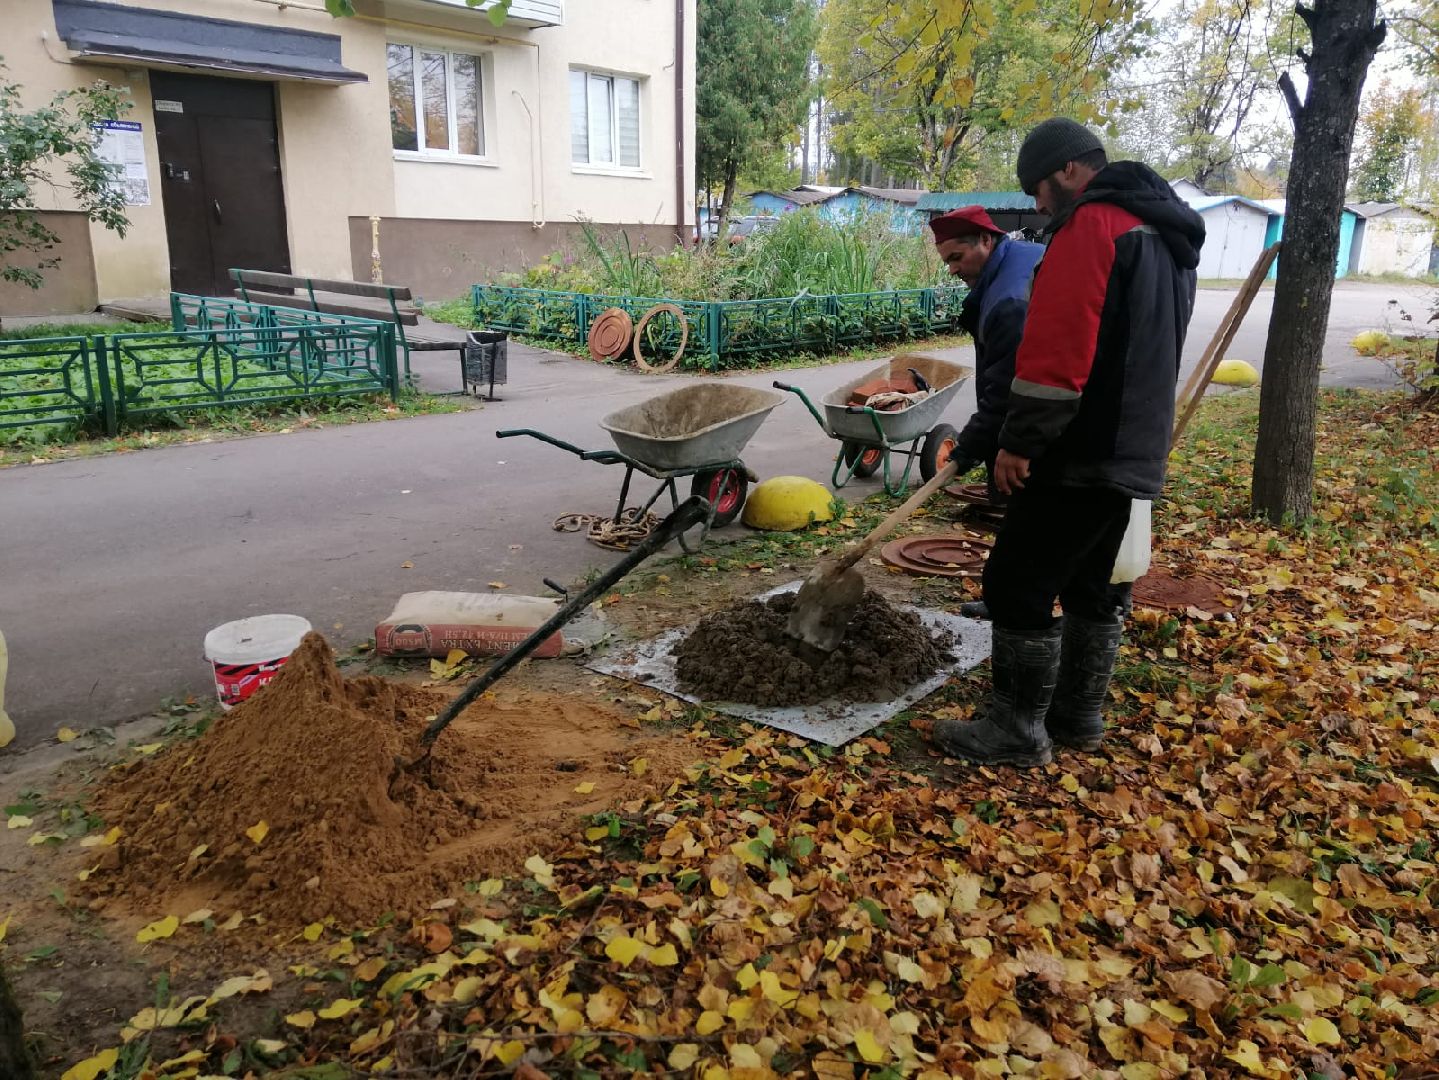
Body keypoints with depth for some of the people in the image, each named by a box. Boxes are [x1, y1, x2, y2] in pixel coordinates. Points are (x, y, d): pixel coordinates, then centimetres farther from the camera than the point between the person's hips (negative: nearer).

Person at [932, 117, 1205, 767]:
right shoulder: (1164, 233, 20)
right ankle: (1079, 715, 27)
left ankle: (1017, 729, 5)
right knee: (1090, 585, 17)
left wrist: (1020, 440, -17)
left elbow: (1054, 350, -21)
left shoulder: (1090, 225, -12)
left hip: (1081, 451, -10)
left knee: (1018, 584, -3)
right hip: (1132, 451, 10)